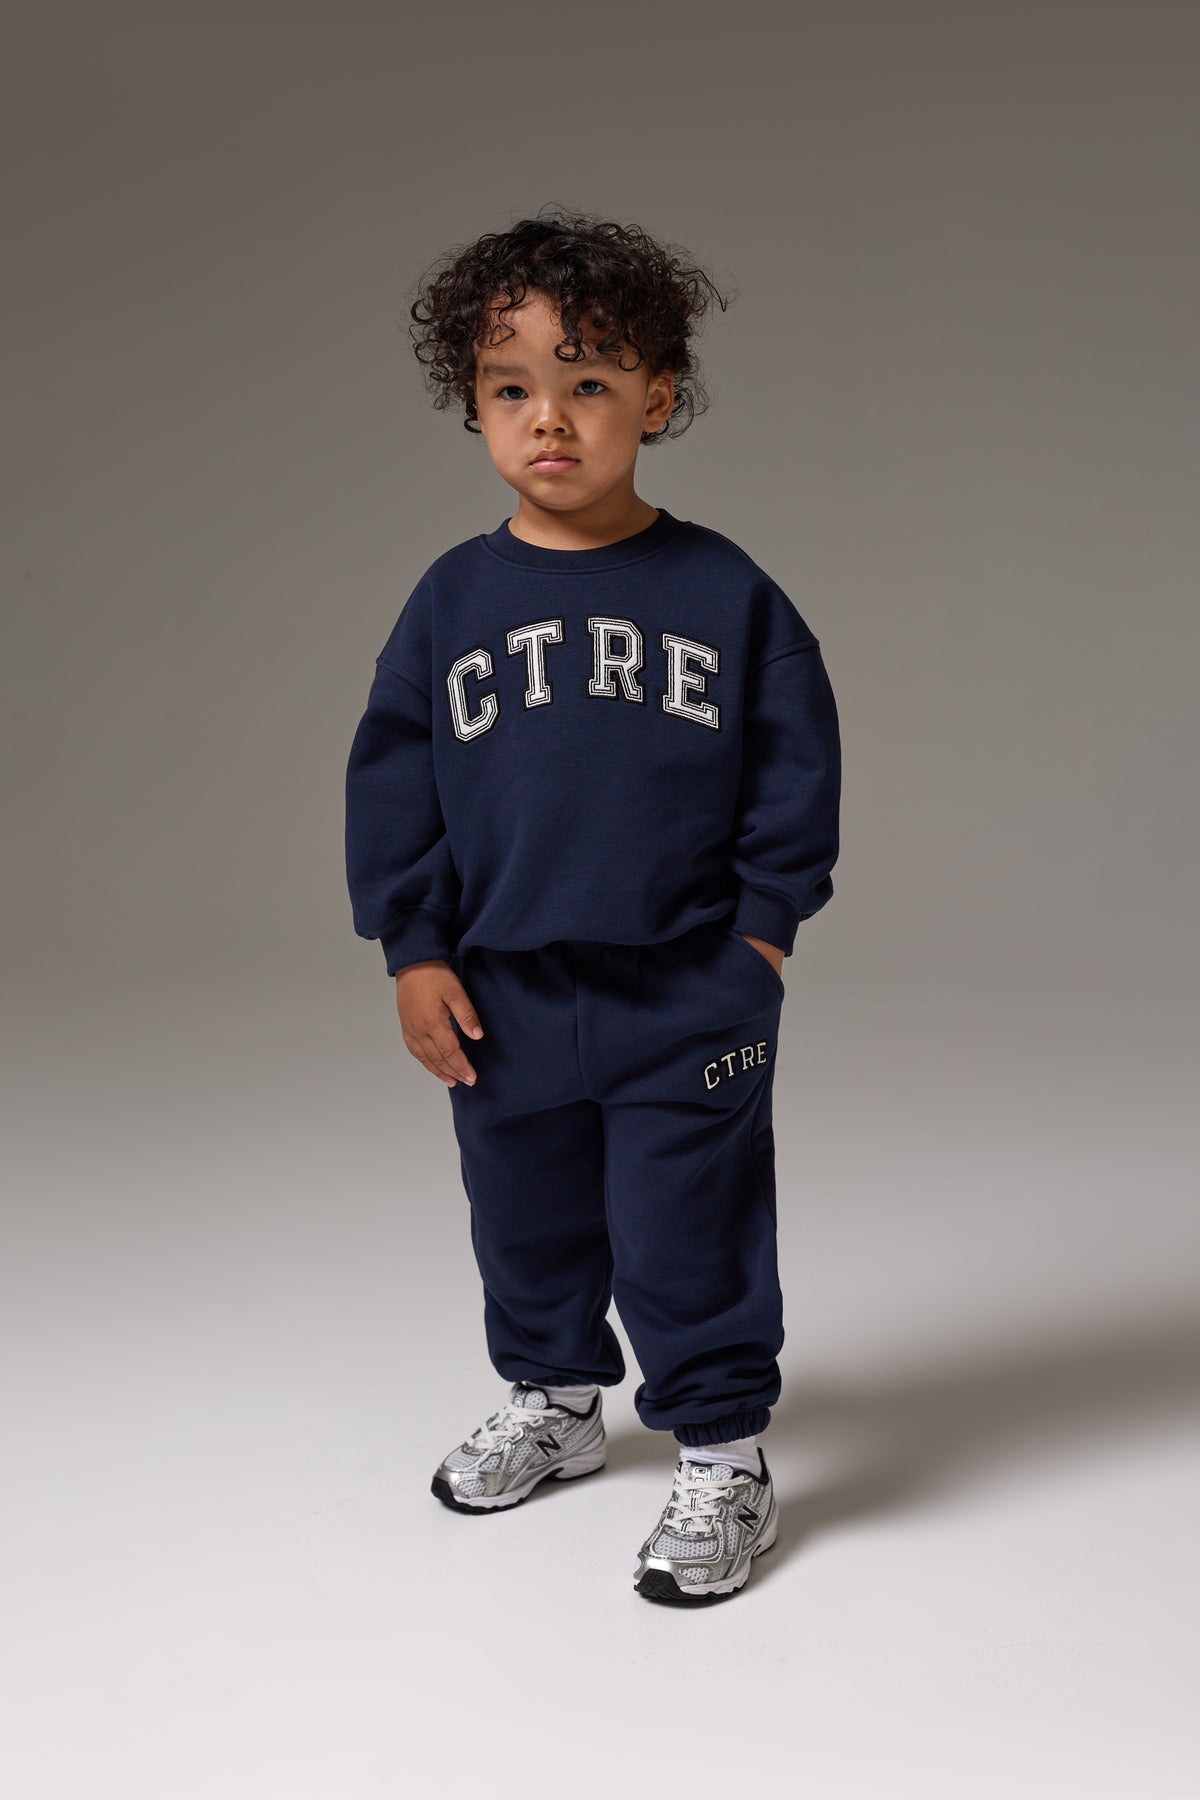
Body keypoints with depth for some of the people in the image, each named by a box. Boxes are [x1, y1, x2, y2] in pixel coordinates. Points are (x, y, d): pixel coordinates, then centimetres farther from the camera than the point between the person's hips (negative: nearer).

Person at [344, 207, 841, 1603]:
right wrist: (414, 949, -1)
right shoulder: (454, 599, 0)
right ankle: (551, 1400, 42)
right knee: (527, 1225, 19)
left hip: (690, 996, -3)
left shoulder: (725, 592, -5)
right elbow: (393, 776, 3)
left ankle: (721, 1458, 20)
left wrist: (765, 926, -3)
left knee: (689, 1237, 3)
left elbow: (795, 765, 1)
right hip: (504, 996, 3)